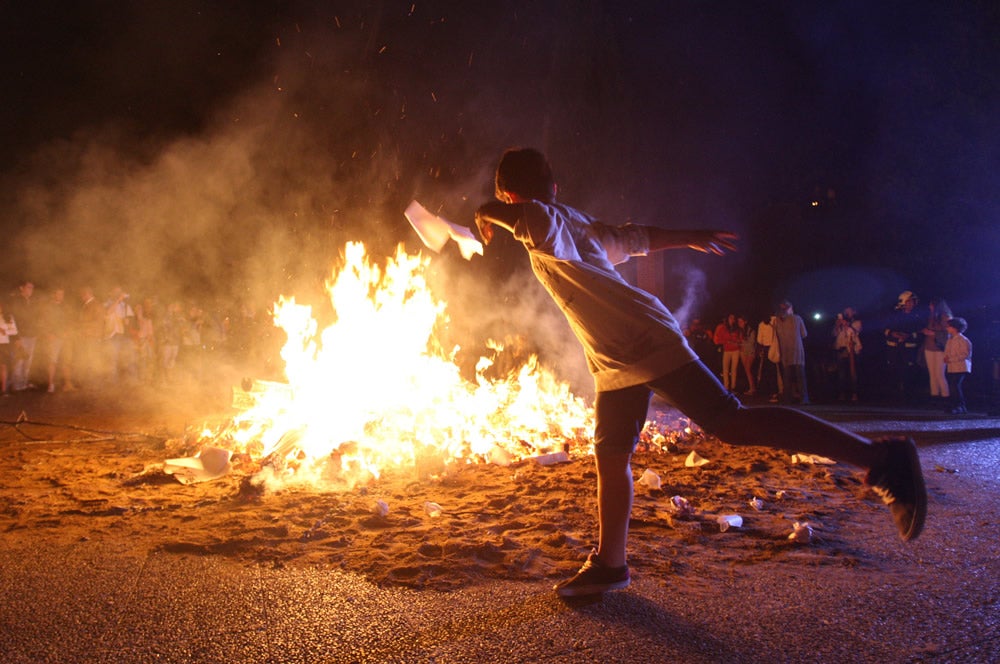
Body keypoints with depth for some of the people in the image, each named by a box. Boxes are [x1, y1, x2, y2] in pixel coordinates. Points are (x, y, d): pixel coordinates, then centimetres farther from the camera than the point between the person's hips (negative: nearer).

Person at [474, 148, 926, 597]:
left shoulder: (548, 221, -8)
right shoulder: (576, 226, 20)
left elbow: (515, 213, -34)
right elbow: (637, 238, 30)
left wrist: (487, 214, -11)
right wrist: (692, 238, 43)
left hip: (647, 344, -10)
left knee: (731, 423, -17)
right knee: (610, 456, 11)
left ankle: (879, 457, -15)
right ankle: (608, 564, 20)